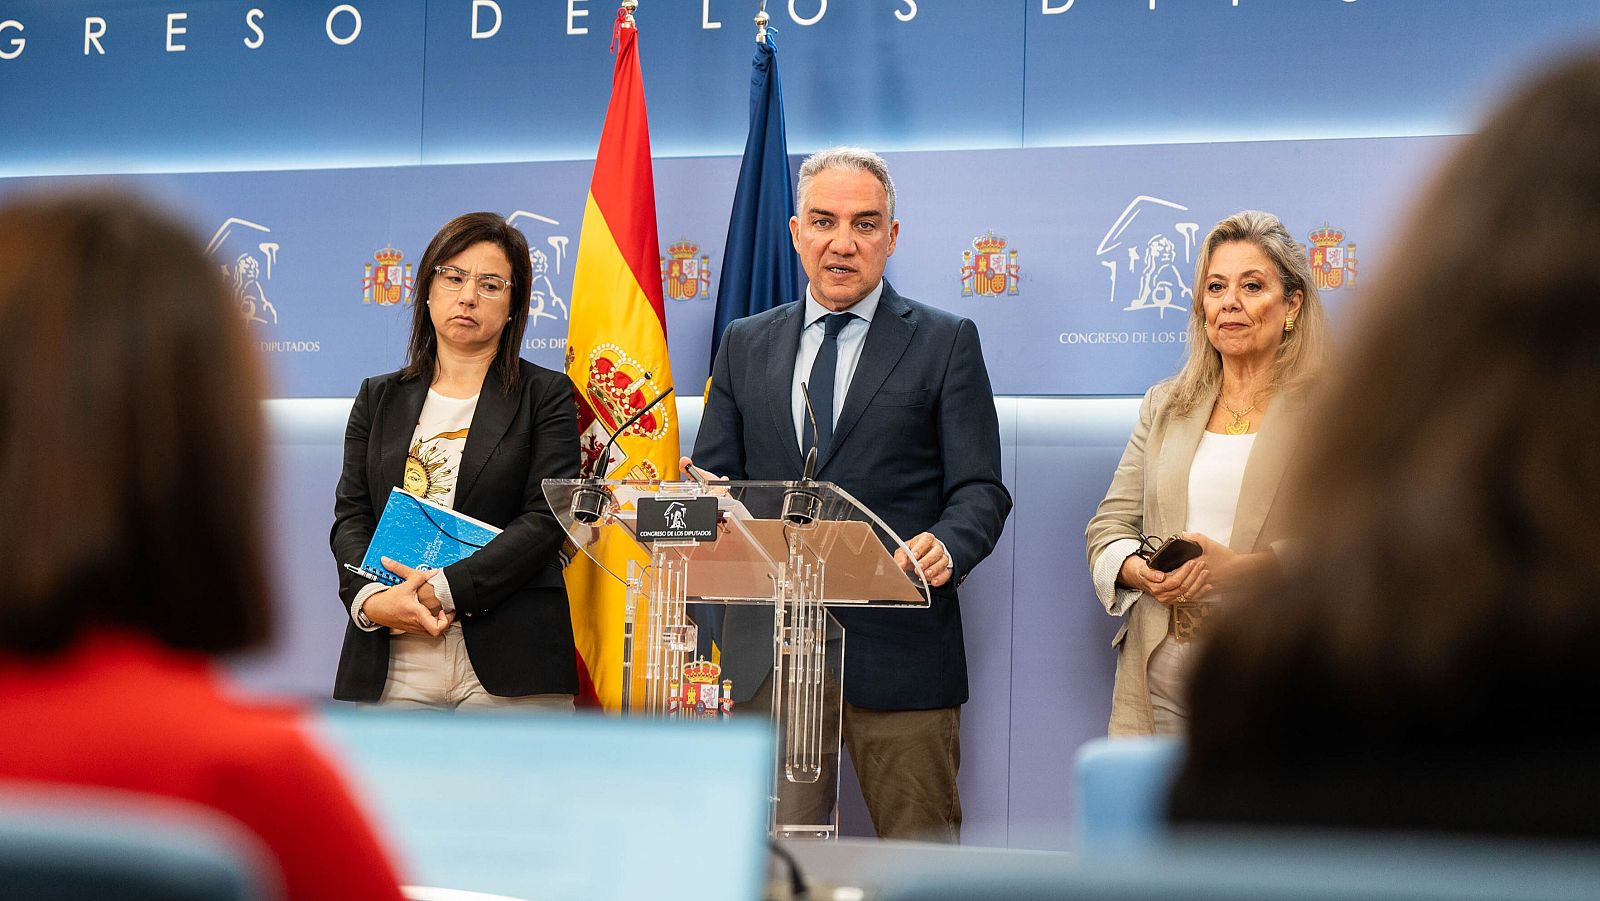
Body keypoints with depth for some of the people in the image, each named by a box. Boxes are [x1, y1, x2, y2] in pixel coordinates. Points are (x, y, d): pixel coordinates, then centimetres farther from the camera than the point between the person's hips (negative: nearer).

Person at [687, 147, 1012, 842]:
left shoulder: (946, 343, 5)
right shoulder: (745, 345, 15)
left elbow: (980, 489, -1)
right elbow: (713, 473, 13)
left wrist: (947, 547, -22)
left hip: (897, 646, -3)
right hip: (766, 646, 3)